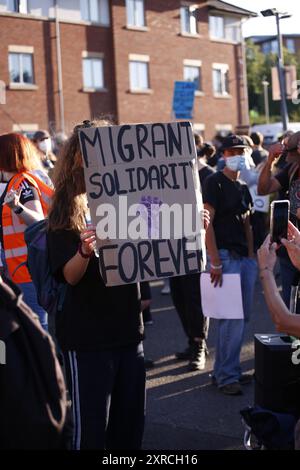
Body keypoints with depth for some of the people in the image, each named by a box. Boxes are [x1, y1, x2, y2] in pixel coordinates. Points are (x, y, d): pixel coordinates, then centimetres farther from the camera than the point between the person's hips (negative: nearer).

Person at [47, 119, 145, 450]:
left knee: (130, 423, 14)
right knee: (91, 428, 3)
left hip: (129, 329, 5)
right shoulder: (66, 211, -8)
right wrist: (85, 251, -36)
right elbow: (70, 276, -15)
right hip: (87, 337, -5)